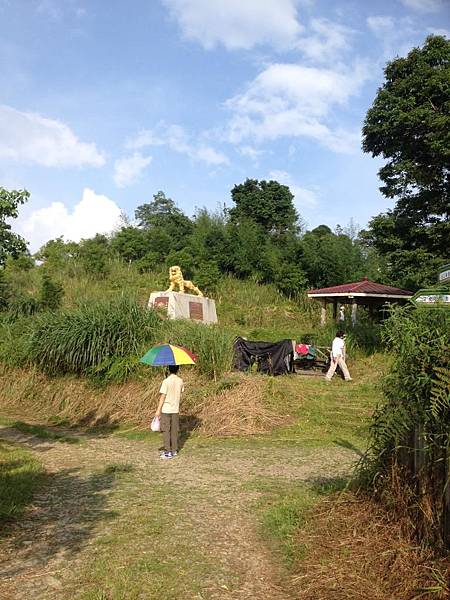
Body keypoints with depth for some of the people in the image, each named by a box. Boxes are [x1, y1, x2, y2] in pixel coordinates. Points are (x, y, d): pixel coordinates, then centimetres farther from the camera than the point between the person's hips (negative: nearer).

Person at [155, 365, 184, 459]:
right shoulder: (180, 381, 1)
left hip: (166, 410, -5)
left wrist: (158, 410, -9)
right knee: (174, 431, 12)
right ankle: (174, 450, 18)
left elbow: (162, 397, -14)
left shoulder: (166, 381, -14)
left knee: (166, 431, 1)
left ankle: (168, 452, 1)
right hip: (175, 410, 5)